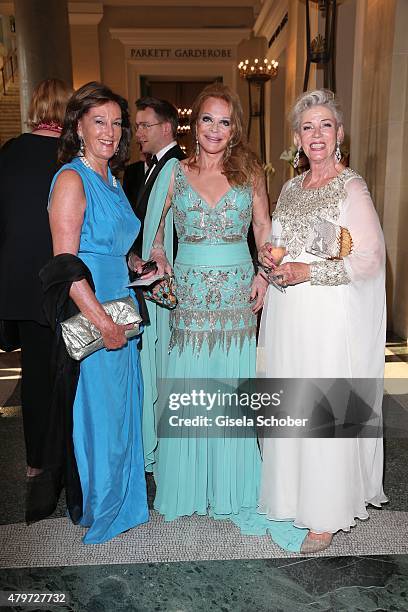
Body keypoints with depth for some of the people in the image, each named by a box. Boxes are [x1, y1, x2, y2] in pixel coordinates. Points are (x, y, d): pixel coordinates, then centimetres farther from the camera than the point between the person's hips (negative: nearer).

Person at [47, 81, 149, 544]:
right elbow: (65, 263, -20)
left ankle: (122, 498, 39)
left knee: (122, 408, 18)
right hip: (87, 316, -8)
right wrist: (102, 322, -21)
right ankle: (99, 510, 28)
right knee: (98, 412, 5)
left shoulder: (111, 180, 14)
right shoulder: (71, 179, -13)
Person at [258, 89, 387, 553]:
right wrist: (268, 255, 0)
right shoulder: (290, 188, 12)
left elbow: (370, 260, -13)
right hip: (286, 317, 7)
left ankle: (326, 515, 20)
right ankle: (289, 494, 34)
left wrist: (308, 272, -18)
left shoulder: (351, 188, -8)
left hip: (331, 319, -6)